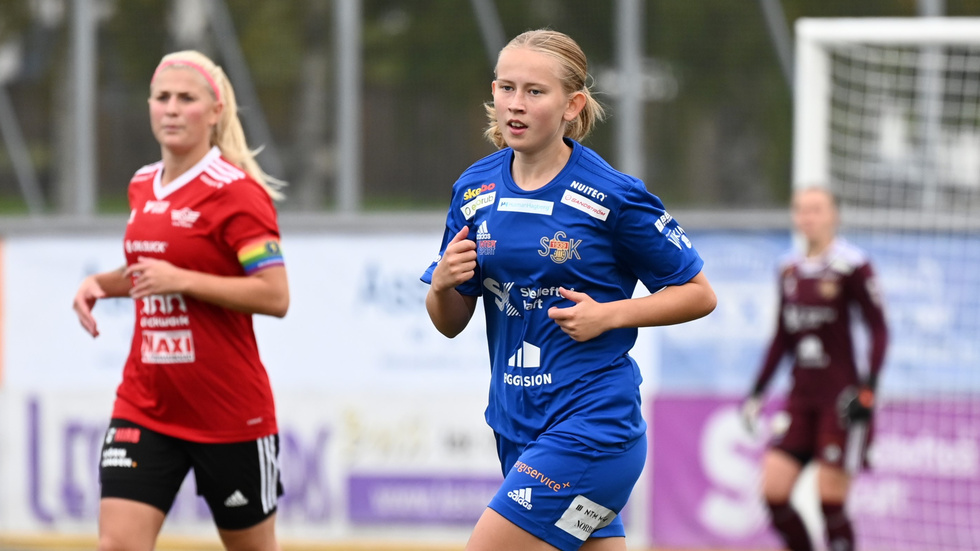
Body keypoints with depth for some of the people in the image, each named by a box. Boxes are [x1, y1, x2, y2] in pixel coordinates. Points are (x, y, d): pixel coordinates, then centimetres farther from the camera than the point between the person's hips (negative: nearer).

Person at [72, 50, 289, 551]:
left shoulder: (236, 190, -12)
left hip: (230, 411, -6)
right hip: (144, 409, 6)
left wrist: (179, 279, -24)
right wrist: (102, 283, 8)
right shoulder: (142, 186, 11)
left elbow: (275, 296, -19)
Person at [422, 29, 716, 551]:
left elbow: (698, 294, -2)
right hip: (516, 425, 7)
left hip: (591, 427, -7)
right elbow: (451, 323, 11)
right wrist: (443, 284, -10)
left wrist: (608, 314, -15)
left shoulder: (614, 196, -11)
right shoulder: (475, 189, 5)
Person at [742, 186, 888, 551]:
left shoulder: (852, 266, -7)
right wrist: (757, 391, 17)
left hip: (840, 397, -6)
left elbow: (878, 330, -7)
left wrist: (868, 388, -16)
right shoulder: (789, 269, 11)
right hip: (801, 396, 6)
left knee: (830, 502, -8)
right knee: (773, 493, -4)